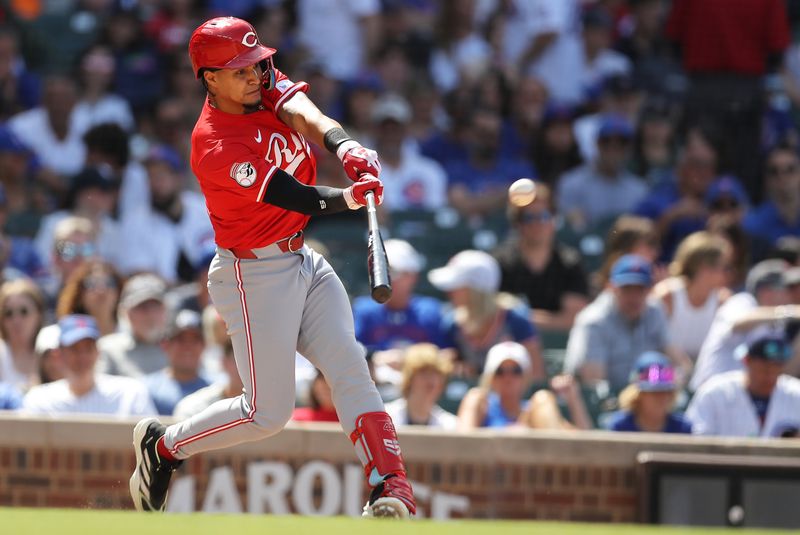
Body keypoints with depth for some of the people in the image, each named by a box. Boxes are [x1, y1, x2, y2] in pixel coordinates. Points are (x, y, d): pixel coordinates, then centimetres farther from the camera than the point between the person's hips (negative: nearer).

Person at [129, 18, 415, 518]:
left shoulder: (267, 84, 1)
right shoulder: (216, 148, -23)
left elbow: (306, 117, -18)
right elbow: (295, 197, -29)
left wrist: (346, 148, -39)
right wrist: (350, 197, -47)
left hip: (305, 261, 7)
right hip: (255, 275, -7)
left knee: (350, 368, -8)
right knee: (269, 411, -4)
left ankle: (392, 489, -16)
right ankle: (163, 446, 18)